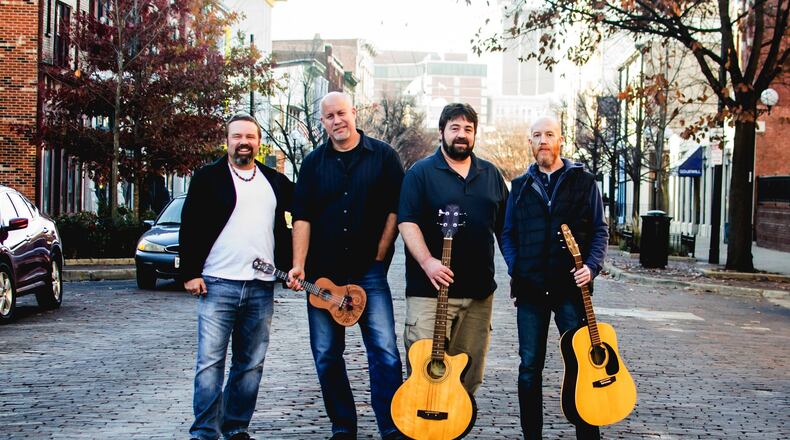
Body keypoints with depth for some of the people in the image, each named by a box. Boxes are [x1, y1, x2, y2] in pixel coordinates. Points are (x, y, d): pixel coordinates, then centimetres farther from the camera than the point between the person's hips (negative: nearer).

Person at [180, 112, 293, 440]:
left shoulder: (275, 182, 13)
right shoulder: (208, 177, 3)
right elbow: (190, 228, 0)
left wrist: (291, 266, 9)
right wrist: (190, 273, -8)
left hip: (261, 288, 4)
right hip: (217, 285, -4)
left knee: (251, 365, 8)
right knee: (210, 362, -5)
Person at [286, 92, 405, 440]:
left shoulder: (383, 156, 3)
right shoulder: (313, 163, 9)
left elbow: (396, 207, 2)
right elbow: (302, 216, 3)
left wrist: (380, 254, -3)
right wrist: (298, 265, -7)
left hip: (369, 271, -3)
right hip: (322, 274, 3)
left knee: (384, 351, -10)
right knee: (326, 355, 6)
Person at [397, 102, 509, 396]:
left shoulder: (490, 174, 15)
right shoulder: (421, 172, 1)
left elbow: (505, 226, 19)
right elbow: (407, 221, -9)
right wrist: (427, 262, -21)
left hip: (479, 289, 5)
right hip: (431, 287, -4)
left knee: (470, 373, 9)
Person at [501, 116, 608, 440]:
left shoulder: (582, 181, 5)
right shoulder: (520, 186, 13)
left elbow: (600, 230, 5)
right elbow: (508, 233, 15)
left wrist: (592, 266, -9)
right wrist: (516, 268, -1)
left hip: (571, 286, -2)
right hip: (530, 288, 2)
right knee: (530, 366, 5)